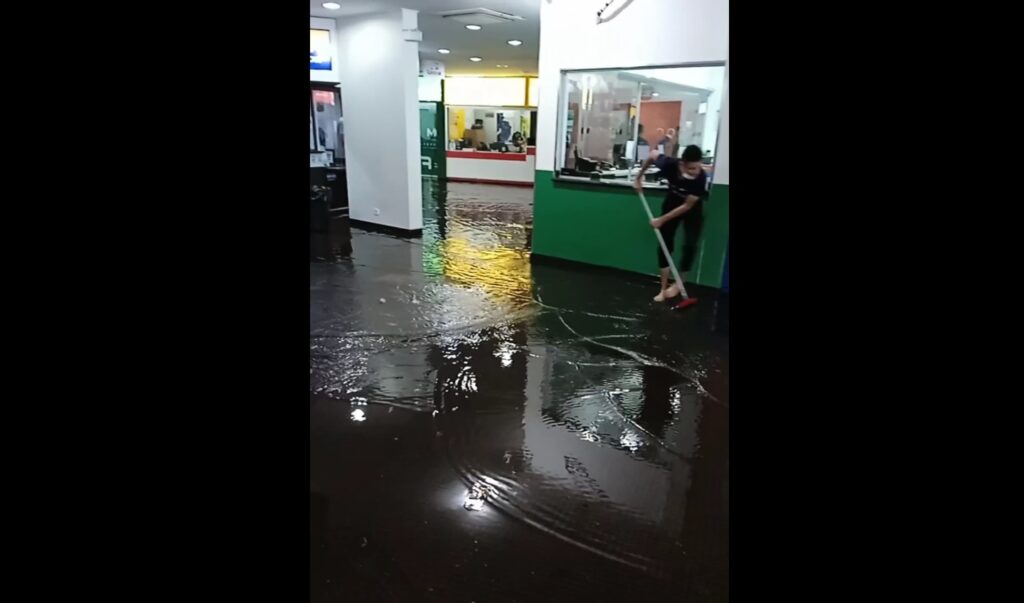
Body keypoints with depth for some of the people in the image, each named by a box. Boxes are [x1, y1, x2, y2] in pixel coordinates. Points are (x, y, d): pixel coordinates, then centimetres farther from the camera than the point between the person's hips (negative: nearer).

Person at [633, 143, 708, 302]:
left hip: (693, 210, -2)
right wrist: (639, 178, -3)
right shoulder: (670, 164, -31)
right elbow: (652, 155, -9)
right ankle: (664, 288, 8)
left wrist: (662, 220, -24)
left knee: (689, 245, -14)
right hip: (672, 204, 2)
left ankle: (678, 284, 6)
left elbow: (687, 206, -27)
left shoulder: (701, 178, -36)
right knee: (665, 244, 0)